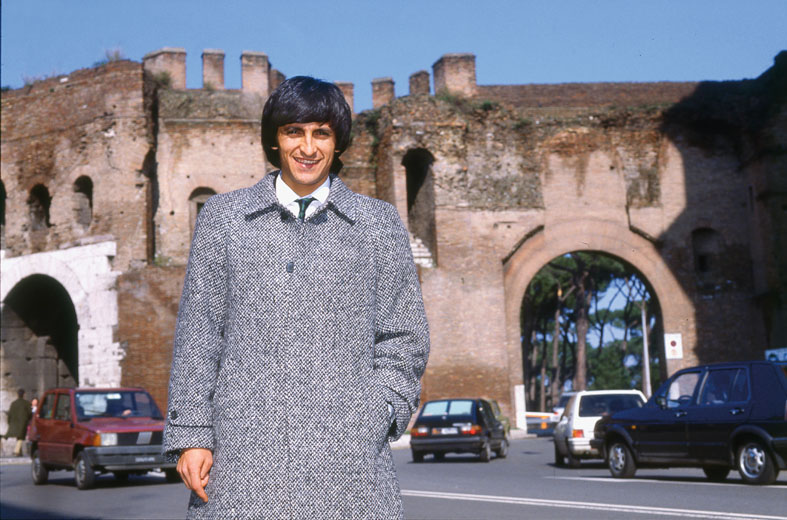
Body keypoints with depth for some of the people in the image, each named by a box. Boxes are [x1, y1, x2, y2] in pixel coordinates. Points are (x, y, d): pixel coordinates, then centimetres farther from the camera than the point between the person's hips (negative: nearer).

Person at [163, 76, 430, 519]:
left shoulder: (380, 224, 11)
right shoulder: (223, 217, 12)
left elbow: (404, 341, 12)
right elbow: (198, 334, 10)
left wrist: (373, 421, -1)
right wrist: (191, 435, 3)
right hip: (243, 454, 0)